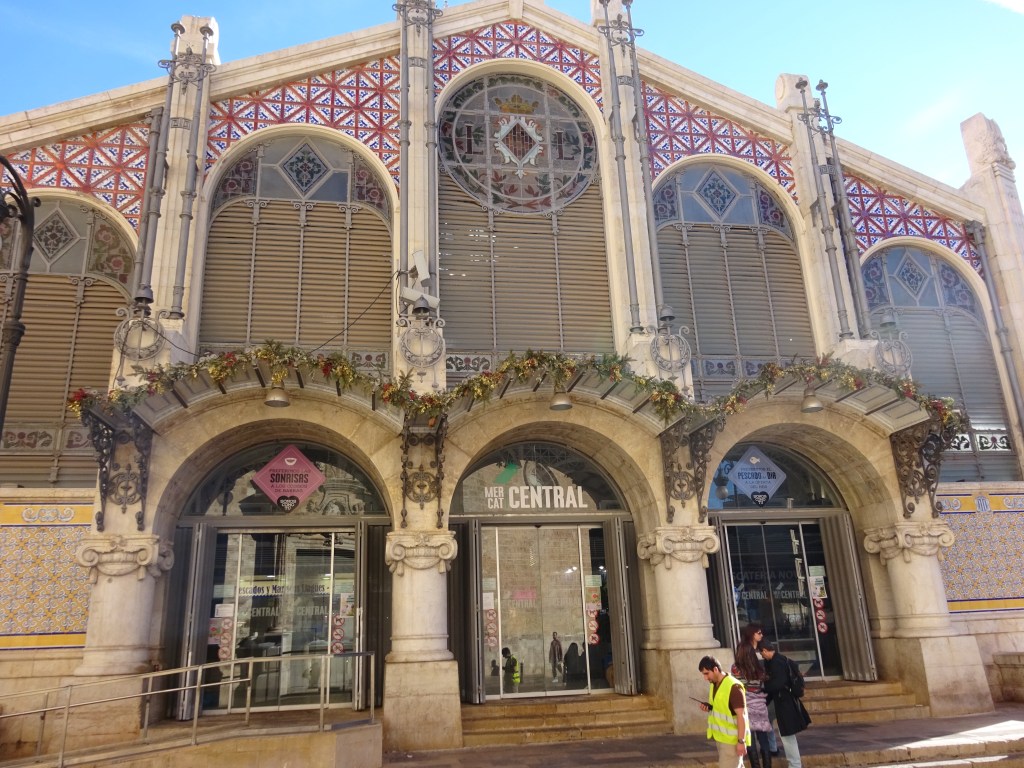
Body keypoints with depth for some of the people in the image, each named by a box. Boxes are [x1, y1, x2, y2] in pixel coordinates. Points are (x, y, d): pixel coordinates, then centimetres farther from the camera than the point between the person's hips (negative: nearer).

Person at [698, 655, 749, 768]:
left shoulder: (733, 687, -21)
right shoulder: (714, 685, 6)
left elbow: (741, 715, -21)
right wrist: (708, 707, -1)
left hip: (732, 739, -8)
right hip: (720, 736, 9)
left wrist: (741, 741, -22)